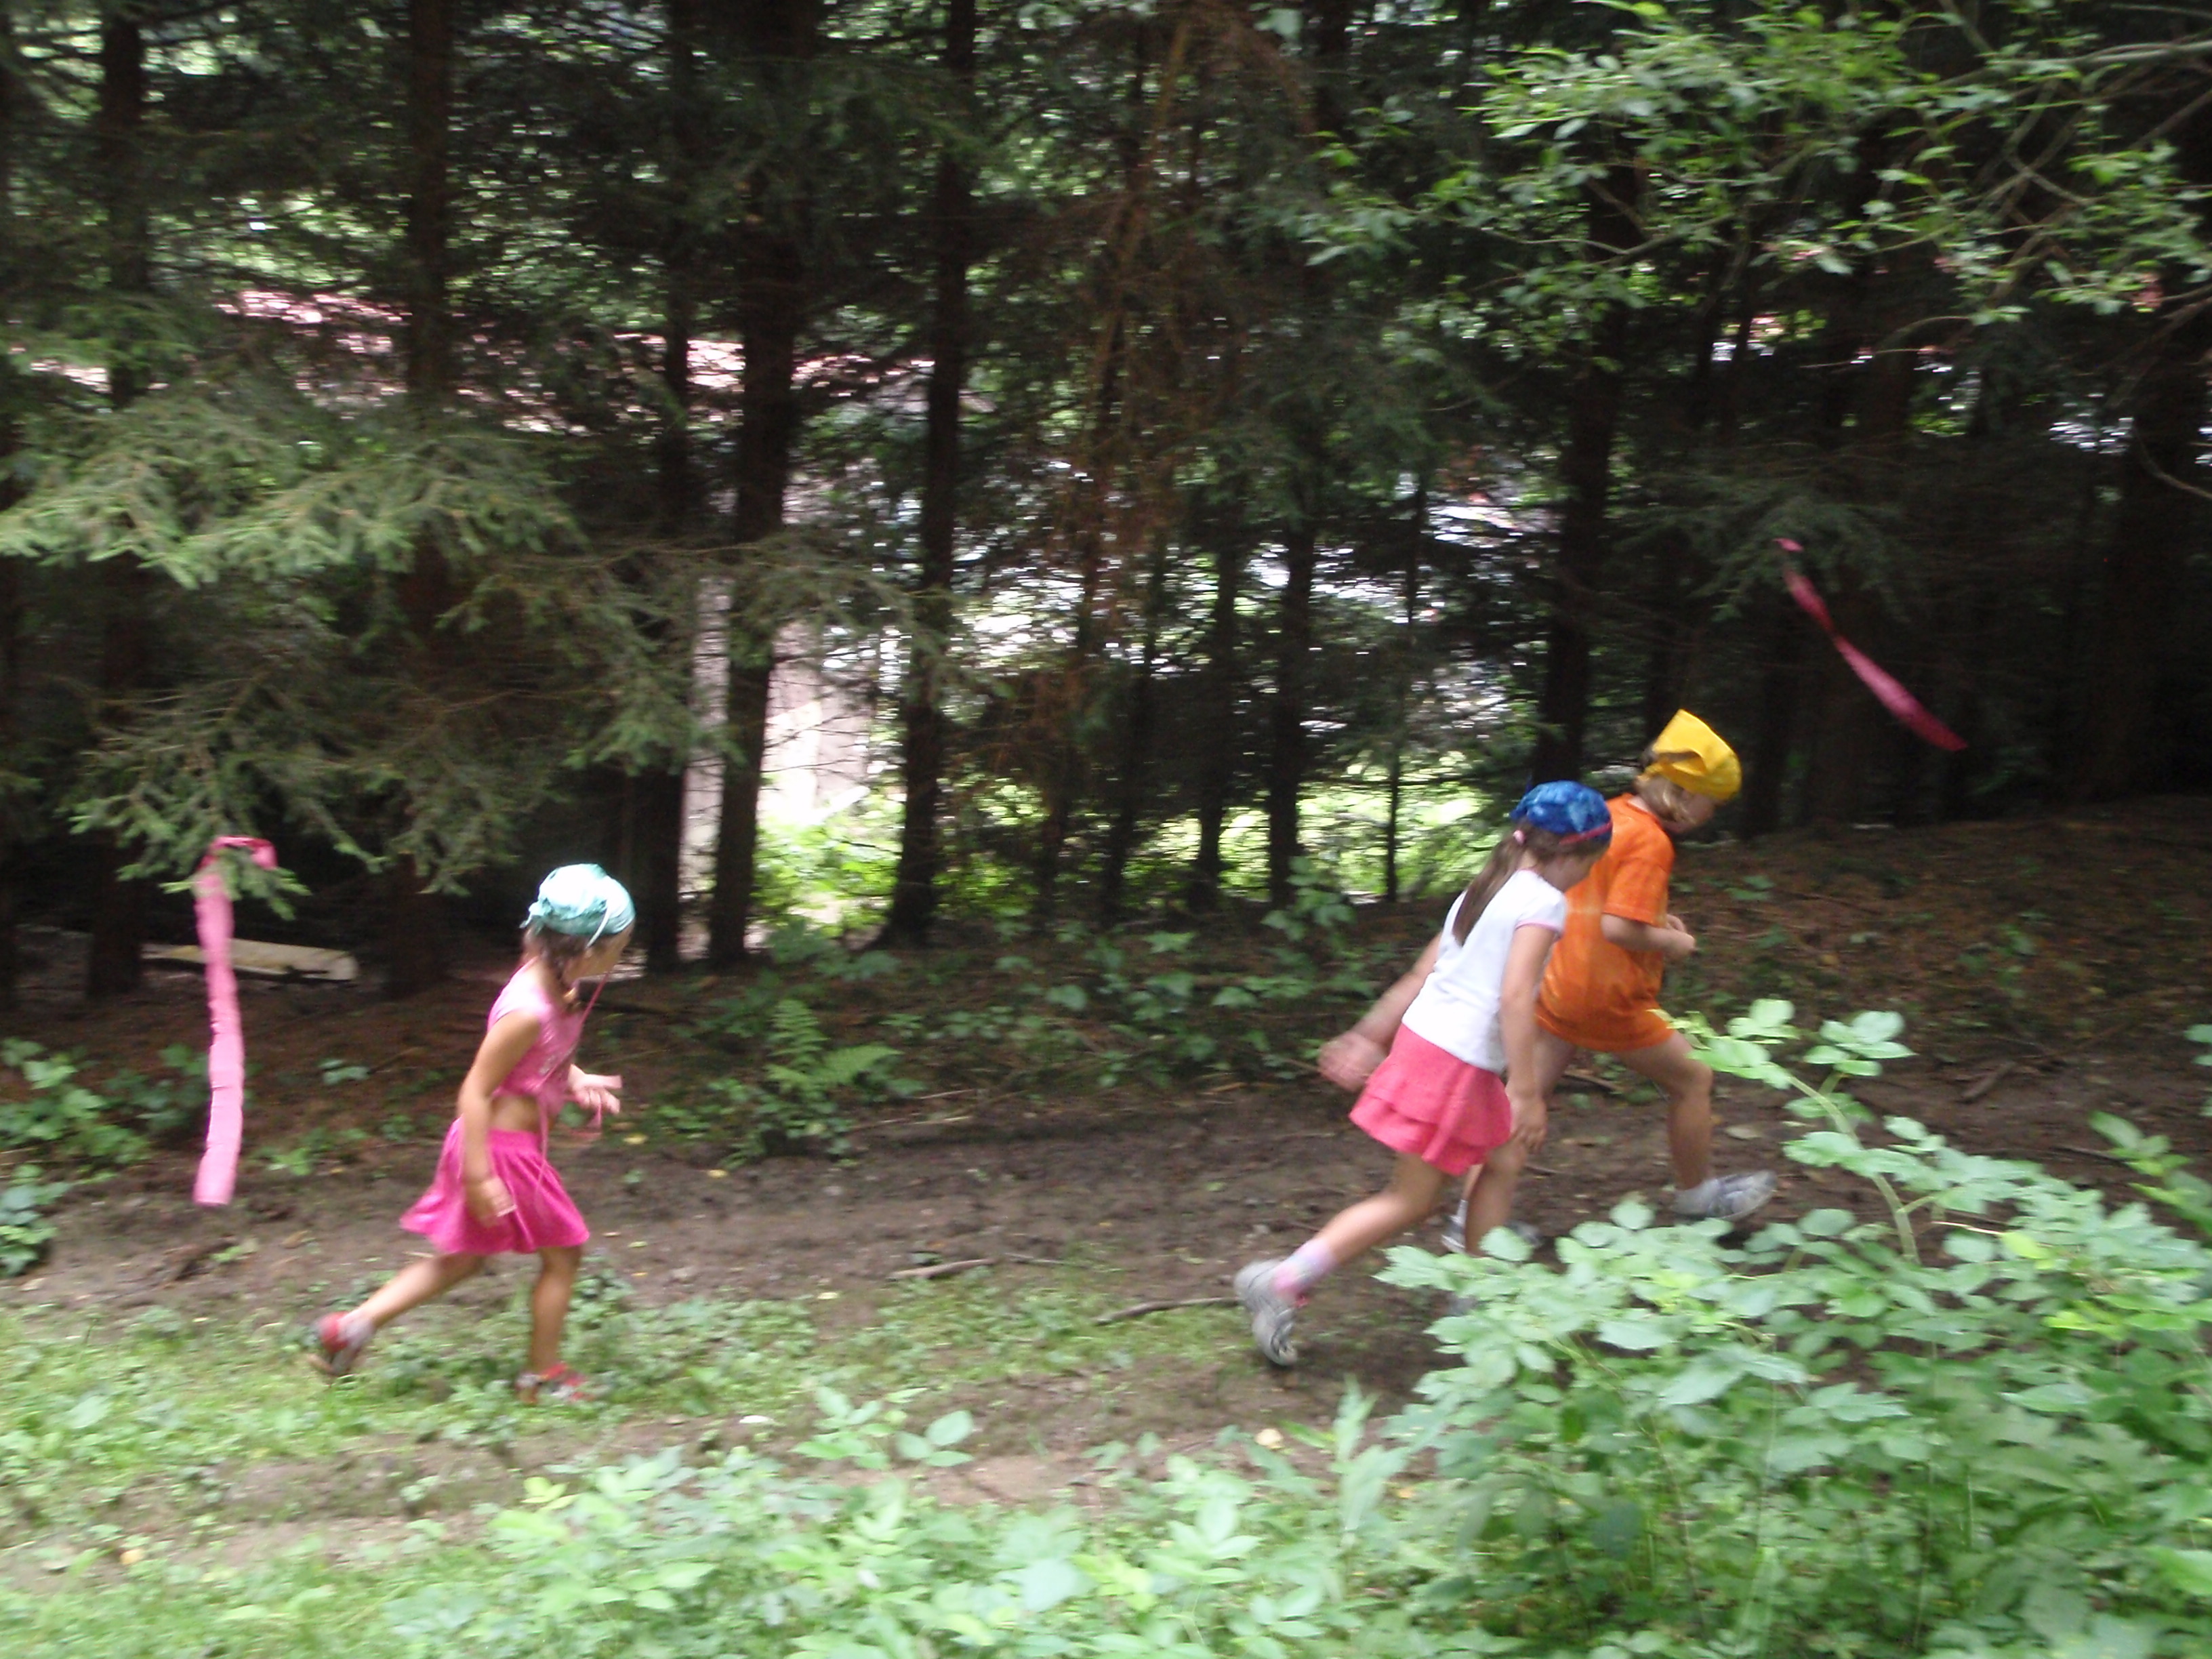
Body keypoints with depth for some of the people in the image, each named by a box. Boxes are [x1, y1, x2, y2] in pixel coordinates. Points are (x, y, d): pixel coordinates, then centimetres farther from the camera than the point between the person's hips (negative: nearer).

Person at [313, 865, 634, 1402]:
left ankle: (354, 1324, 24)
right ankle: (543, 1375, 23)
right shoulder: (529, 1011, -28)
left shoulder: (554, 985, 0)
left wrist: (576, 1080, 4)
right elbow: (476, 1090, -25)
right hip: (503, 1149, -9)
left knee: (463, 1261, 21)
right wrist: (479, 1176, -23)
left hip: (512, 1143, 9)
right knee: (563, 1254, 8)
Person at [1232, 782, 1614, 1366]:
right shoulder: (1544, 901, -10)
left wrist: (1370, 1036, 19)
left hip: (1422, 1039, 9)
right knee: (1410, 1202, -1)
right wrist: (1525, 1092, -21)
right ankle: (1283, 1283, -2)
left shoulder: (1482, 891, 15)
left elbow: (1419, 978, 16)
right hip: (1457, 1065, -9)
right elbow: (1515, 997, -21)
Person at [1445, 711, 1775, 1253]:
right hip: (1607, 995, -8)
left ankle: (1474, 1219, 10)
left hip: (1556, 980, 8)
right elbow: (1620, 928, -25)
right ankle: (1697, 1197, 31)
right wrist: (1672, 941, -8)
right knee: (1693, 1078, 14)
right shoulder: (1650, 841, -18)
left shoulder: (1606, 814, 8)